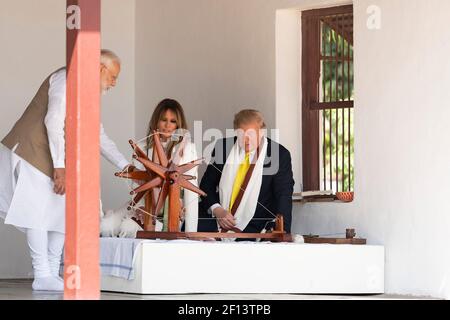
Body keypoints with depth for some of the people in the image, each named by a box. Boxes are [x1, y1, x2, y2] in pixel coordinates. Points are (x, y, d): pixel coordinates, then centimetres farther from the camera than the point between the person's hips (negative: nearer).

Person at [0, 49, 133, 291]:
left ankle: (52, 274, 6)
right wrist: (59, 166, -24)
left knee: (63, 212, 4)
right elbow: (53, 121, -22)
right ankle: (42, 276, -14)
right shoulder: (69, 79, -12)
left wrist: (124, 166, 16)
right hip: (31, 152, -10)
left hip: (55, 160, 10)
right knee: (38, 211, -13)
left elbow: (99, 136, 24)